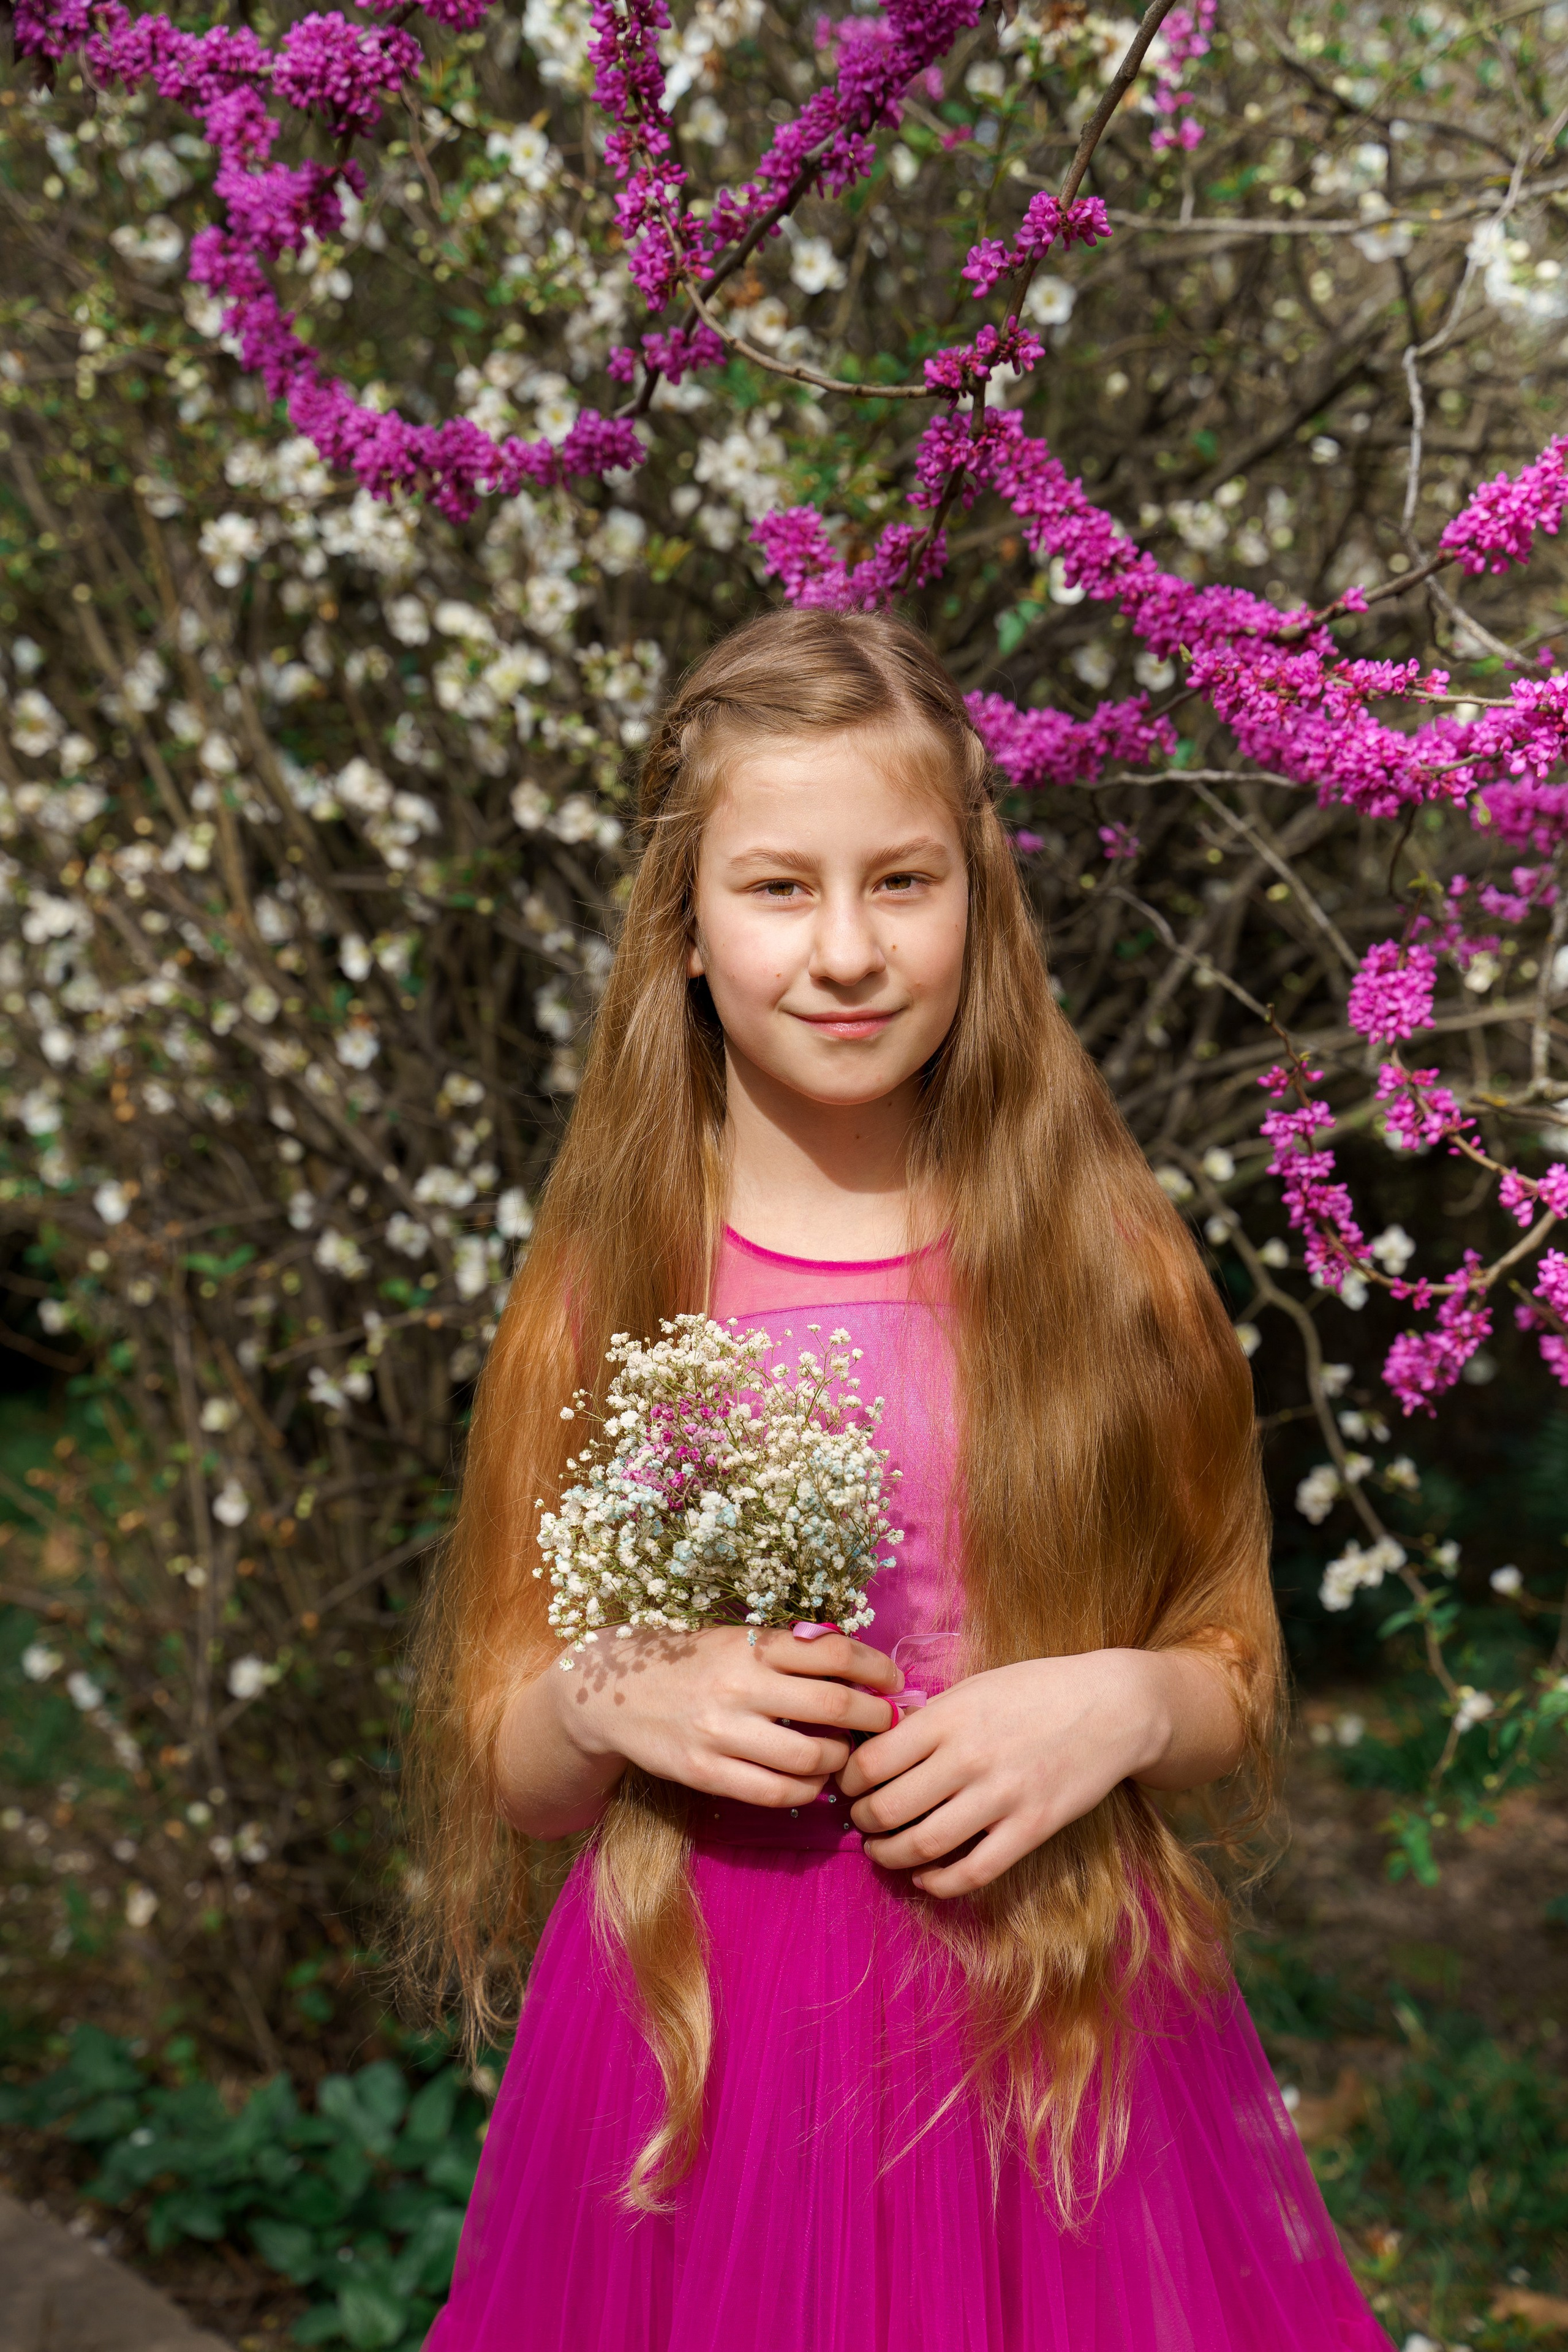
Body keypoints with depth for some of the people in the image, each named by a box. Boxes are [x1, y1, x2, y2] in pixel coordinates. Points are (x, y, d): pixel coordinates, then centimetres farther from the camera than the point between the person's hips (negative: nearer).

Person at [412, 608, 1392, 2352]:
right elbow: (507, 1774, 4)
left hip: (1054, 2029, 0)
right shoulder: (602, 1295, -3)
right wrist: (610, 1697, -16)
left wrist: (1123, 1703, -15)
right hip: (700, 2040, 0)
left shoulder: (1103, 1263, -4)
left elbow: (1237, 1679, 5)